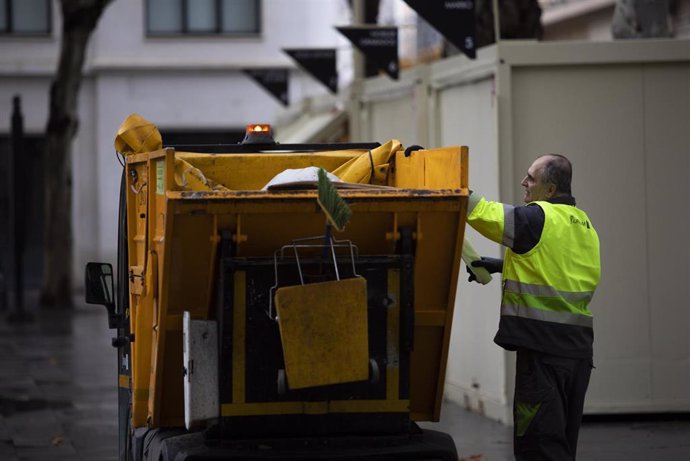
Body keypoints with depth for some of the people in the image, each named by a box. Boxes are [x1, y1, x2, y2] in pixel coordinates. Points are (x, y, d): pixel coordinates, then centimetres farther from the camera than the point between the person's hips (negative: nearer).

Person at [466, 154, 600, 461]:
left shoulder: (538, 218, -12)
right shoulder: (585, 225, 14)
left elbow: (481, 212, -16)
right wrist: (503, 266, 23)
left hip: (543, 346, -9)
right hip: (578, 345, 9)